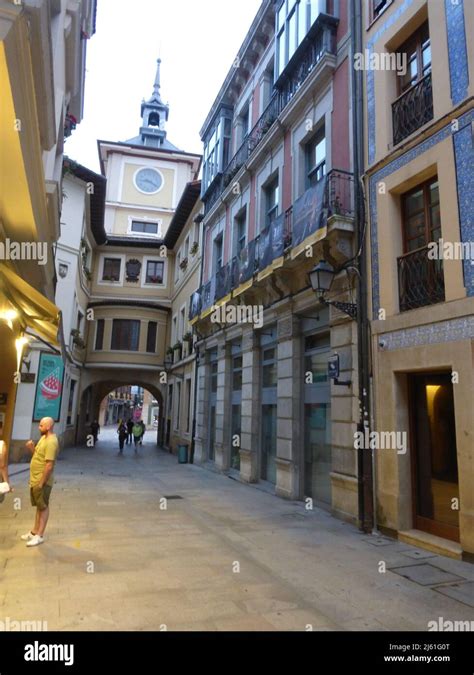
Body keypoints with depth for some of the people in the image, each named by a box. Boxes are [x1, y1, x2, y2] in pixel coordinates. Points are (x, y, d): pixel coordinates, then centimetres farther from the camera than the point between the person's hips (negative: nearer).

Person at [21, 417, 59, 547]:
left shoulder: (51, 442, -24)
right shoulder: (44, 437, 8)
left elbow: (49, 465, -26)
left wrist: (41, 483, -23)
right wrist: (32, 448, -2)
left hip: (42, 481, -9)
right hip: (35, 479, 9)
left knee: (43, 507, 3)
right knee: (39, 506, 19)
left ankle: (39, 536, 13)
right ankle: (34, 532, 31)